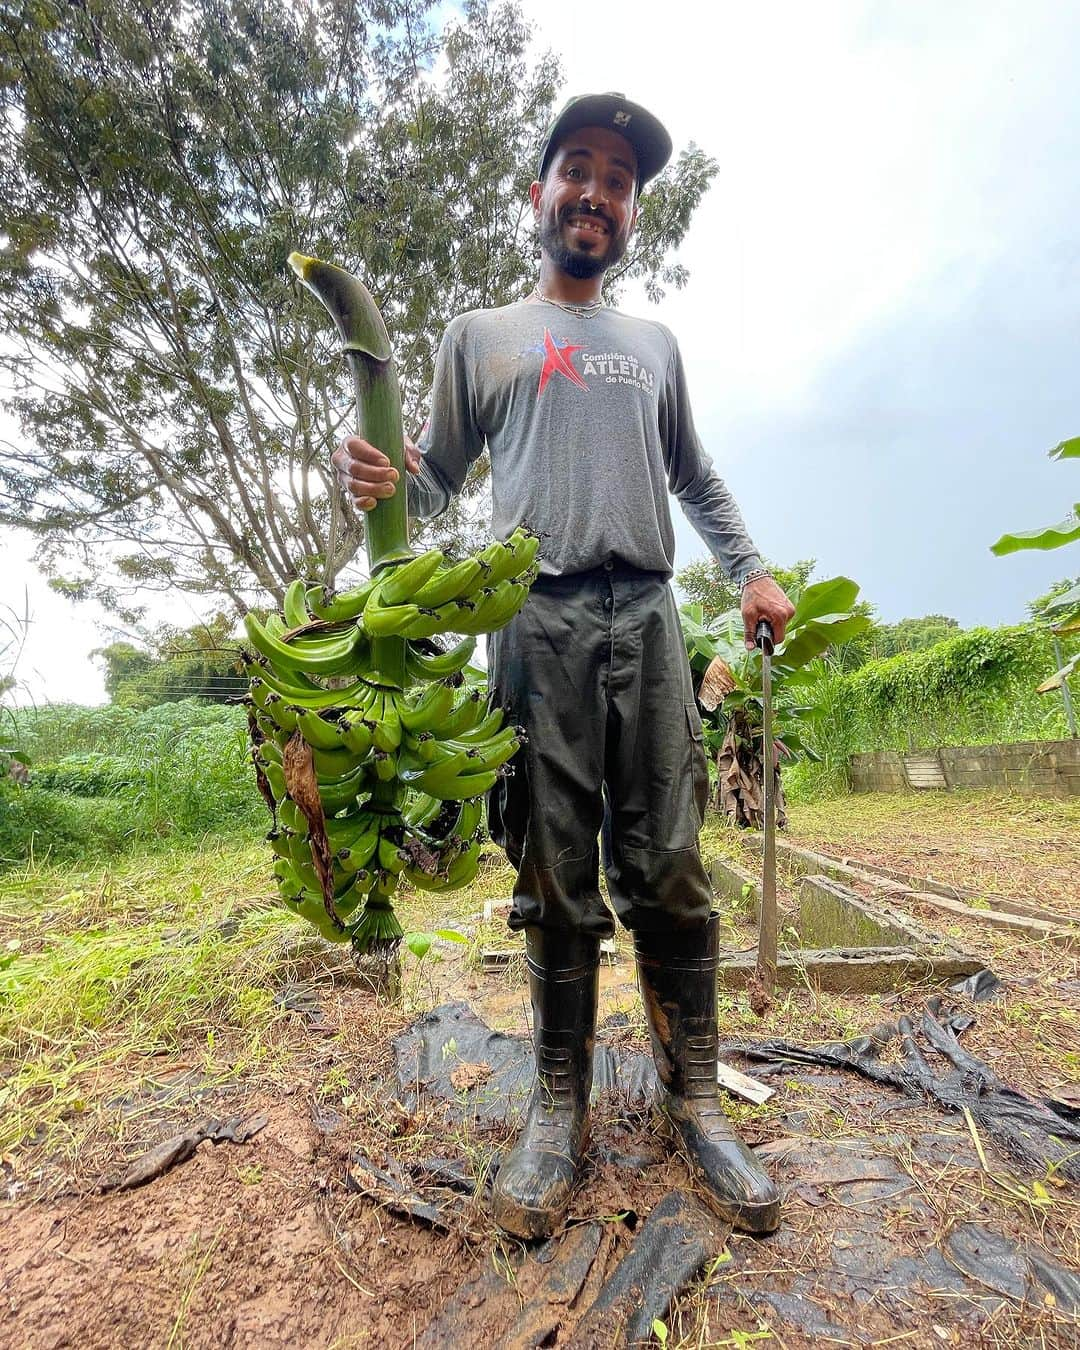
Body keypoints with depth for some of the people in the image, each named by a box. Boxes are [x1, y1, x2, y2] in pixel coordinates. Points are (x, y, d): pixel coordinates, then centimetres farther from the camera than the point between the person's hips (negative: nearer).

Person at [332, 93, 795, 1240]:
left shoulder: (654, 346, 26)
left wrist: (750, 573, 13)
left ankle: (693, 1099, 16)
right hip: (536, 621, -2)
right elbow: (436, 481, 14)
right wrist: (381, 480, -10)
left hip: (647, 619, 3)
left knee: (669, 872, 0)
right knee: (556, 880, 0)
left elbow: (696, 478, 27)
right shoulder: (480, 336, 19)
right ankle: (560, 1106, 17)